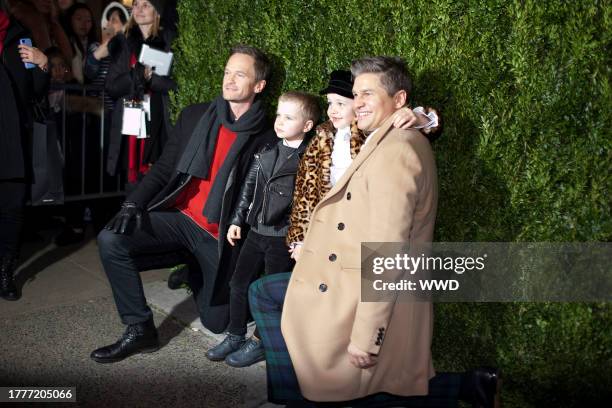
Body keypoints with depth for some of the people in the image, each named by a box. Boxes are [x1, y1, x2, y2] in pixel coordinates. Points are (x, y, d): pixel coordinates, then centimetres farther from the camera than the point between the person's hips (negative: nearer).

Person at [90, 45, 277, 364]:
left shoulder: (267, 139, -3)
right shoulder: (194, 116, 7)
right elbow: (163, 168, 6)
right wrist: (133, 204, -10)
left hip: (222, 236, -2)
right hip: (179, 217, 2)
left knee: (216, 322, 1)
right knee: (111, 240, -21)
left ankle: (196, 273, 34)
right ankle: (139, 330, -5)